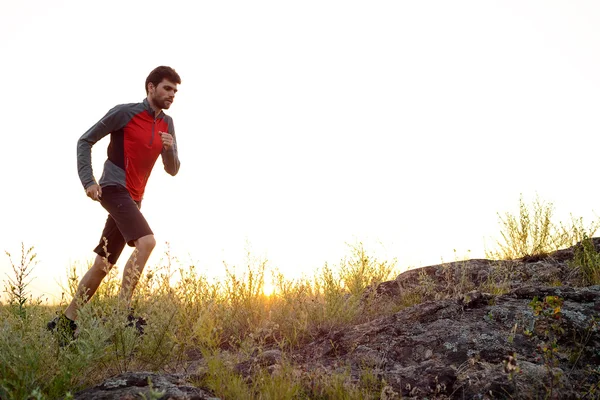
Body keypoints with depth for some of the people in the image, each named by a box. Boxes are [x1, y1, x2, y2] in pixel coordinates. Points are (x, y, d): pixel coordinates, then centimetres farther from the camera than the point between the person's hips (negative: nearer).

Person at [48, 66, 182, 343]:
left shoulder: (167, 125, 11)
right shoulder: (124, 112, -6)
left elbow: (172, 170, 12)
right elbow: (85, 141, -2)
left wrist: (170, 149, -9)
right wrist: (88, 181, -11)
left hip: (133, 198, 7)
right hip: (114, 188, -7)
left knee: (103, 265, 8)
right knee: (146, 241, -27)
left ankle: (65, 321, 18)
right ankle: (122, 312, -23)